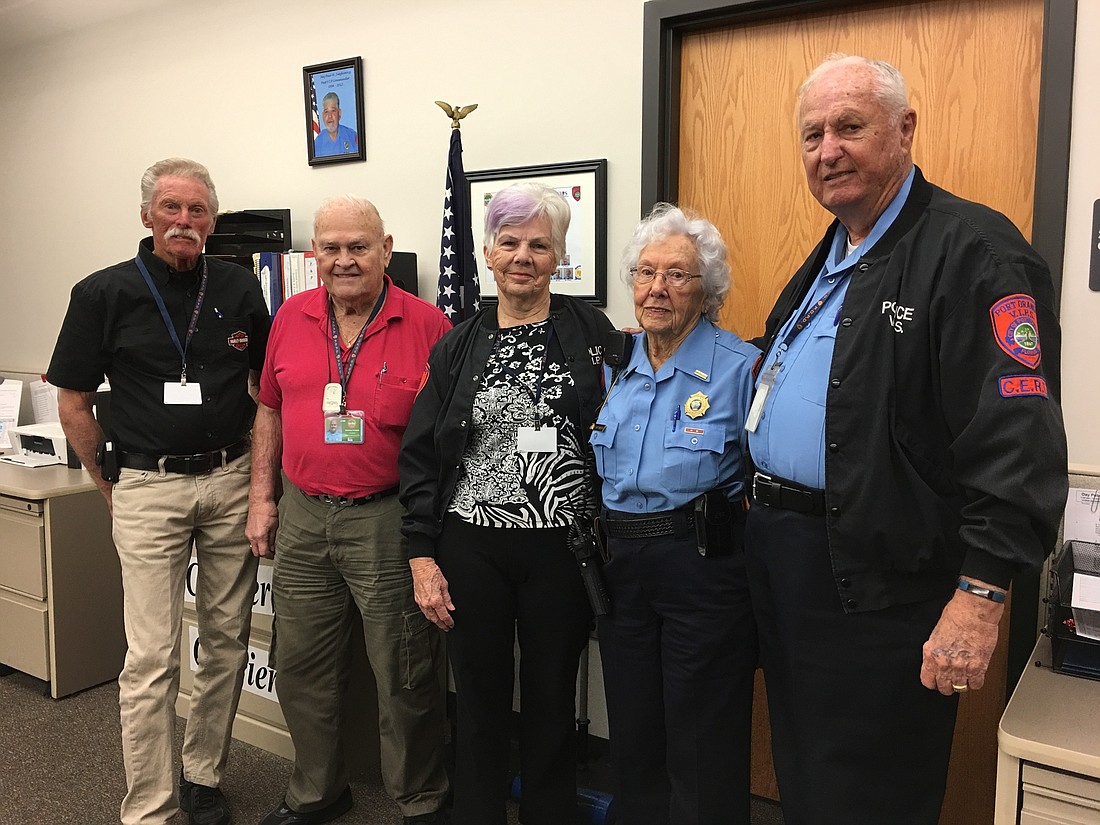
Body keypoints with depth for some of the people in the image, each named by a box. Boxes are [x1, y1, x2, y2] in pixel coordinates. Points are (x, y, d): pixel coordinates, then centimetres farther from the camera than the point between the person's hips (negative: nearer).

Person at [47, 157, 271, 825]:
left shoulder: (239, 288, 4)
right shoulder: (105, 292, -2)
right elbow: (74, 403, 3)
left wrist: (257, 467, 7)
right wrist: (110, 485, 3)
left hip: (230, 481, 3)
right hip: (149, 487, -2)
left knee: (228, 640, 10)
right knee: (152, 656, -2)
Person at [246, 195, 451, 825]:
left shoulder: (427, 325, -9)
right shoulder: (292, 318, 5)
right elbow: (270, 412, 14)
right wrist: (262, 498, 10)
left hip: (389, 519, -5)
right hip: (302, 515, 5)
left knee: (406, 677, 7)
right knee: (301, 669, 18)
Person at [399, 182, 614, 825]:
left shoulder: (591, 332, 0)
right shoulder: (459, 346, 5)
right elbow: (421, 455, 4)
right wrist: (422, 556, -1)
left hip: (563, 548, -1)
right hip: (472, 547, 2)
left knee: (551, 701, 13)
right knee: (480, 698, 14)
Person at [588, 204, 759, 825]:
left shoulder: (741, 367, -10)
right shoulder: (614, 366, 9)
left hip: (702, 568, -5)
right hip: (619, 565, 6)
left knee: (702, 751, 7)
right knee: (633, 736, 19)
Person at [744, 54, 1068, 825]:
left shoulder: (974, 251, -14)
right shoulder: (829, 256, 14)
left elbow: (1016, 440, -22)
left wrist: (980, 595, -26)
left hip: (876, 580, -8)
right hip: (780, 551, 9)